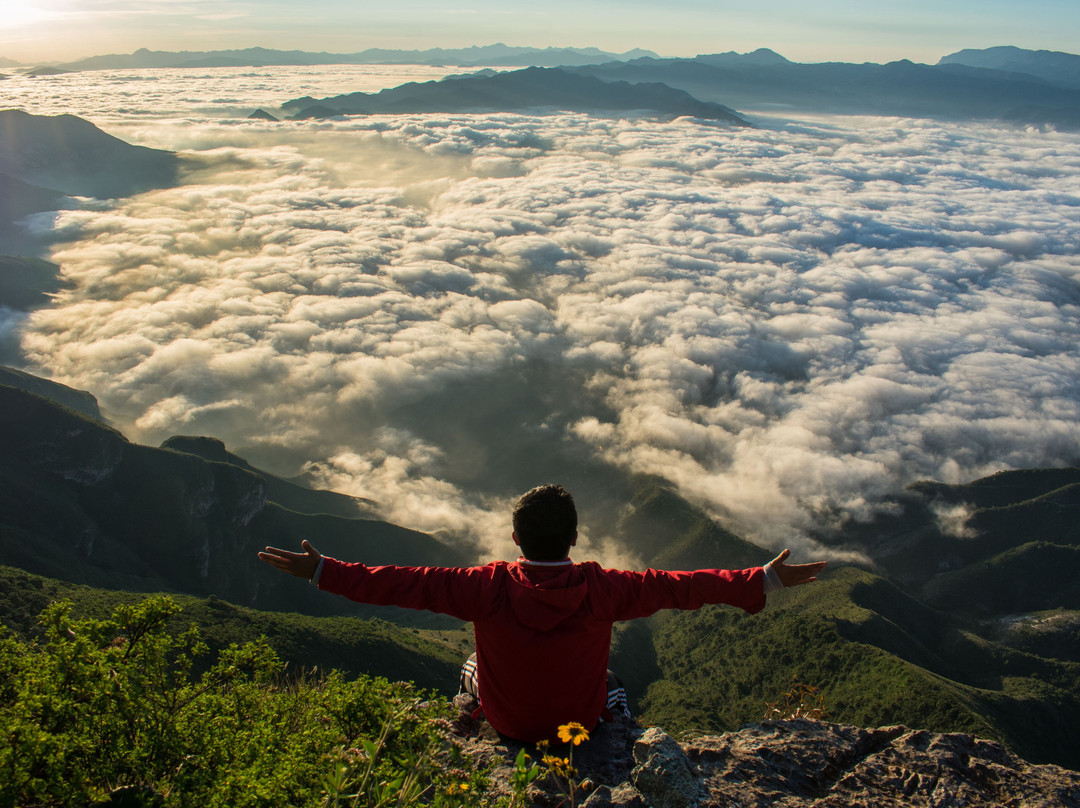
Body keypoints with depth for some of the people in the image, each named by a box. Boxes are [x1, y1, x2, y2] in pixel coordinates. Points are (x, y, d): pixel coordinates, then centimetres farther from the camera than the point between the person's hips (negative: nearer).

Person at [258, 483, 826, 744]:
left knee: (473, 666, 31)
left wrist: (321, 571, -17)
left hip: (506, 724, 0)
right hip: (584, 722, 1)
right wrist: (764, 581, -14)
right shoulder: (602, 590, -27)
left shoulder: (489, 588, -27)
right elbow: (678, 587, -22)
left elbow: (404, 584, -25)